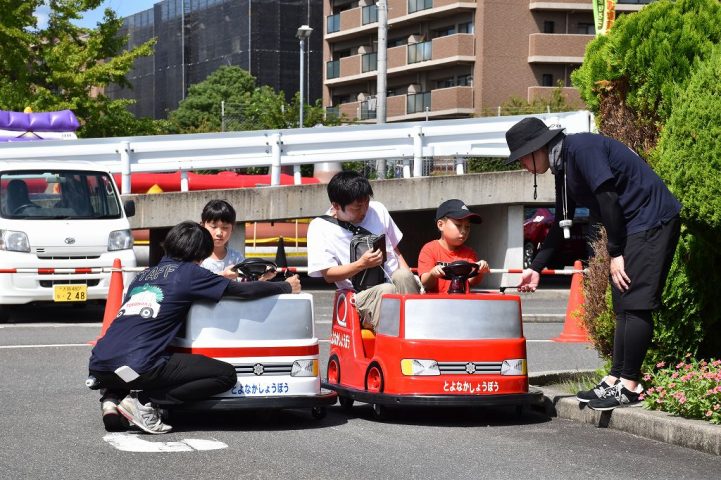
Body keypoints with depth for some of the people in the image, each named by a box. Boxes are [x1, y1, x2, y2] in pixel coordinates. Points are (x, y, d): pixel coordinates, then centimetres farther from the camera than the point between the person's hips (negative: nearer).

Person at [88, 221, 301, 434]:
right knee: (227, 374, 1)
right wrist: (287, 286, 23)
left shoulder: (144, 274, 23)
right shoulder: (188, 272, 4)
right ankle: (144, 400, -7)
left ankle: (112, 397, 9)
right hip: (138, 366, -7)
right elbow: (243, 290, 8)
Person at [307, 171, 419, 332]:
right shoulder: (320, 228, -1)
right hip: (359, 296, -3)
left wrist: (408, 281, 0)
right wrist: (362, 264, -18)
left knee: (403, 276, -31)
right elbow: (328, 274, -3)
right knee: (387, 291, -36)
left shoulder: (378, 210, 10)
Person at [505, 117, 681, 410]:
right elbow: (561, 224, 20)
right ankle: (616, 379, 15)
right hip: (632, 229, 10)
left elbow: (608, 198, -21)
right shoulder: (563, 168, 14)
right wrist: (536, 268, 18)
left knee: (635, 304, -11)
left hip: (653, 220, -10)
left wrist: (616, 253, -17)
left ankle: (629, 386, -9)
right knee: (624, 305, 11)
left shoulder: (581, 148, -17)